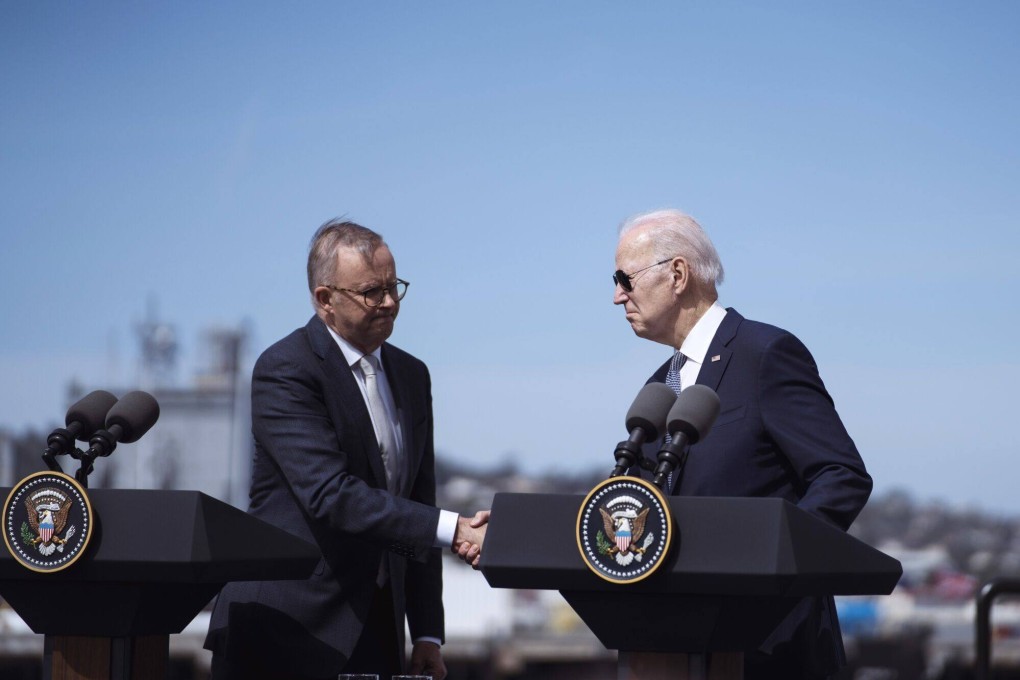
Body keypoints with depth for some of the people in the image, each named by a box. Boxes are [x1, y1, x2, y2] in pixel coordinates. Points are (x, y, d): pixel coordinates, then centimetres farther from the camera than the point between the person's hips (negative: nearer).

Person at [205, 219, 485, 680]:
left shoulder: (411, 376, 14)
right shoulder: (284, 370, -10)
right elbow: (330, 495, -22)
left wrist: (427, 634, 9)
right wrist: (451, 530, -26)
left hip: (375, 628, 6)